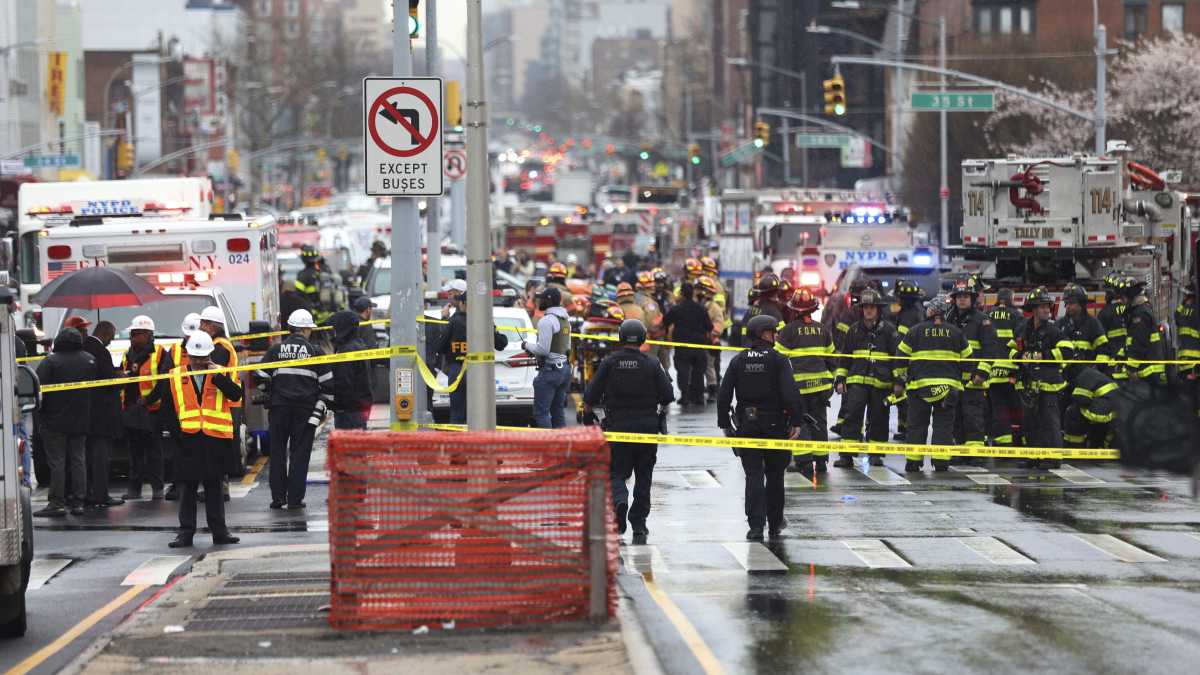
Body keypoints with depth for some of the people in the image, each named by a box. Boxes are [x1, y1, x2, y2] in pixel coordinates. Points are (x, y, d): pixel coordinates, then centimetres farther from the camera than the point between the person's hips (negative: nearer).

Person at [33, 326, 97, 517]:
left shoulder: (50, 361, -12)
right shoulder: (90, 360, 4)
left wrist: (39, 411, -4)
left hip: (55, 420, -5)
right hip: (81, 420, 5)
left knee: (56, 461, -2)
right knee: (78, 459, 10)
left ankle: (57, 503, -5)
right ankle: (78, 502, 7)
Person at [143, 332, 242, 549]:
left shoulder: (220, 374, 5)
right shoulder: (175, 377, 5)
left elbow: (236, 395, -11)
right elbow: (166, 407, 9)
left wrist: (218, 376, -17)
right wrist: (176, 430, 0)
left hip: (215, 439, 0)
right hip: (188, 439, 0)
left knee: (214, 486, 8)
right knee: (187, 488, 2)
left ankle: (219, 531, 13)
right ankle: (186, 532, 6)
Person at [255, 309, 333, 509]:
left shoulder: (275, 350, 4)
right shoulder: (315, 352, 1)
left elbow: (260, 378, 4)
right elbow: (327, 384, 1)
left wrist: (268, 398, 18)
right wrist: (322, 407, 12)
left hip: (279, 409, 1)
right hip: (305, 409, -1)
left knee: (278, 452, 9)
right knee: (300, 453, 2)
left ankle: (278, 498, 8)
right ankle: (295, 498, -1)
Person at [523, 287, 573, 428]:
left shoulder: (546, 321, -14)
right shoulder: (565, 319, 15)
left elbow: (543, 349, -20)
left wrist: (527, 345, -1)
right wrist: (534, 351, 21)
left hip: (550, 369, -9)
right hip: (564, 368, 9)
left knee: (541, 412, -7)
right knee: (557, 411, 13)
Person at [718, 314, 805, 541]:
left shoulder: (738, 361, 3)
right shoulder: (778, 360, -7)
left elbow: (723, 395, 1)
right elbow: (790, 393, -17)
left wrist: (724, 424, 8)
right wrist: (796, 421, -14)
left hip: (746, 426, 2)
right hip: (775, 425, -2)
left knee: (753, 475, 1)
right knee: (775, 476, 13)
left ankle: (756, 526, -11)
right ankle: (775, 524, 23)